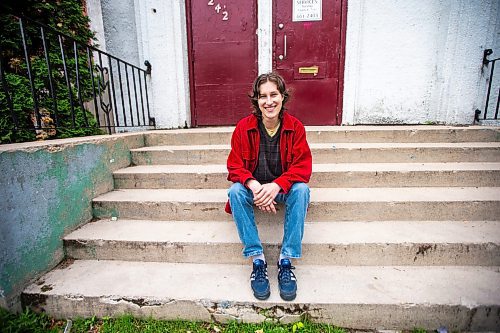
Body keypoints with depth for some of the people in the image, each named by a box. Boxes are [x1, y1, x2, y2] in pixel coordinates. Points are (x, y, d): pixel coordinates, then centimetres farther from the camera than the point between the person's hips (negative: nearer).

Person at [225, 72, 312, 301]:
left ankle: (286, 261, -22)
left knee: (302, 190, -31)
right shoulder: (244, 127, -8)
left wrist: (276, 185, -31)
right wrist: (253, 185, -32)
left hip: (283, 186, 0)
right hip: (253, 186, 1)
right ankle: (257, 260, -22)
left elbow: (303, 166, -13)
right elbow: (235, 165, -10)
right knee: (235, 191, -30)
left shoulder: (295, 126, -8)